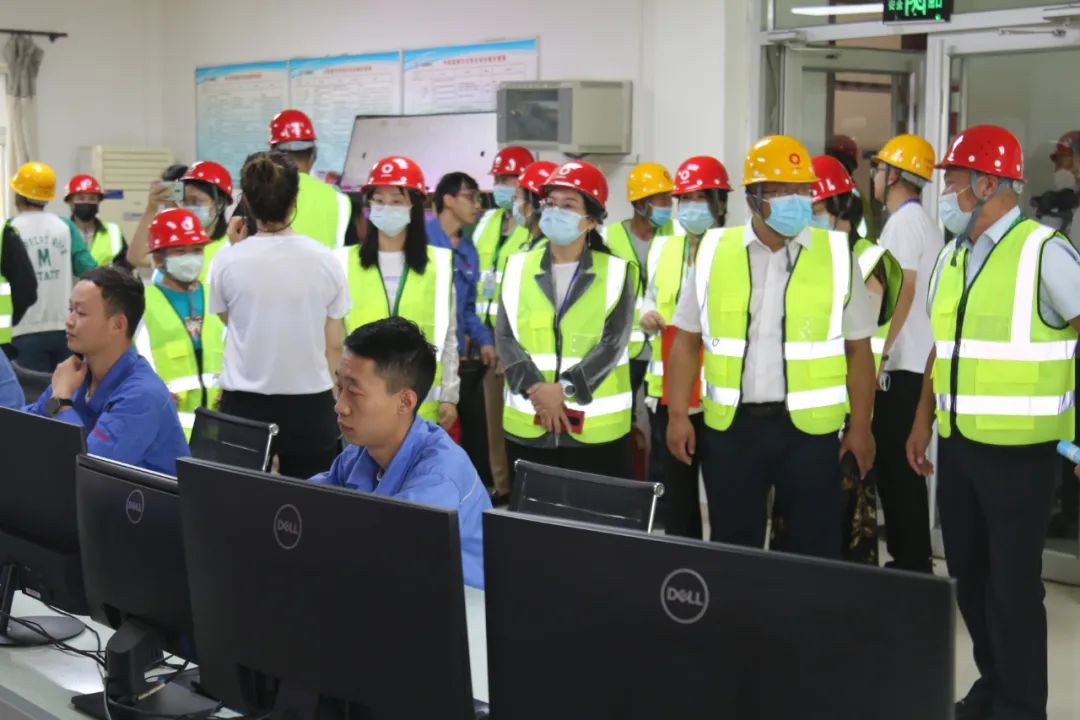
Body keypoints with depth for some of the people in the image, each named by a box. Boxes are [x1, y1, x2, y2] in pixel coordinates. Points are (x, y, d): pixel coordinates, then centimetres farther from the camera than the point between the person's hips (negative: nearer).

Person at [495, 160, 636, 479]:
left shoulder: (615, 271, 2)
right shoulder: (519, 266, 9)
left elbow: (612, 343, -7)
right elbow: (505, 336, 1)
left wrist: (565, 388, -17)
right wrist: (536, 390, -14)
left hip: (596, 427, -2)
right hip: (527, 425, 2)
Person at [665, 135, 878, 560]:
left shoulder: (837, 255, 0)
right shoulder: (714, 251, 3)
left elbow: (858, 349, 3)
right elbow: (687, 340, 7)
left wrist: (860, 426, 1)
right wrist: (678, 415, 2)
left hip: (810, 426, -1)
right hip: (730, 424, 1)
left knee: (815, 547, 6)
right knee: (731, 546, 12)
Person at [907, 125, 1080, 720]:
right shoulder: (952, 256, 10)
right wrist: (923, 420, 15)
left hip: (1019, 449, -7)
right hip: (957, 444, 7)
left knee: (1013, 582, 1)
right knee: (968, 573, 16)